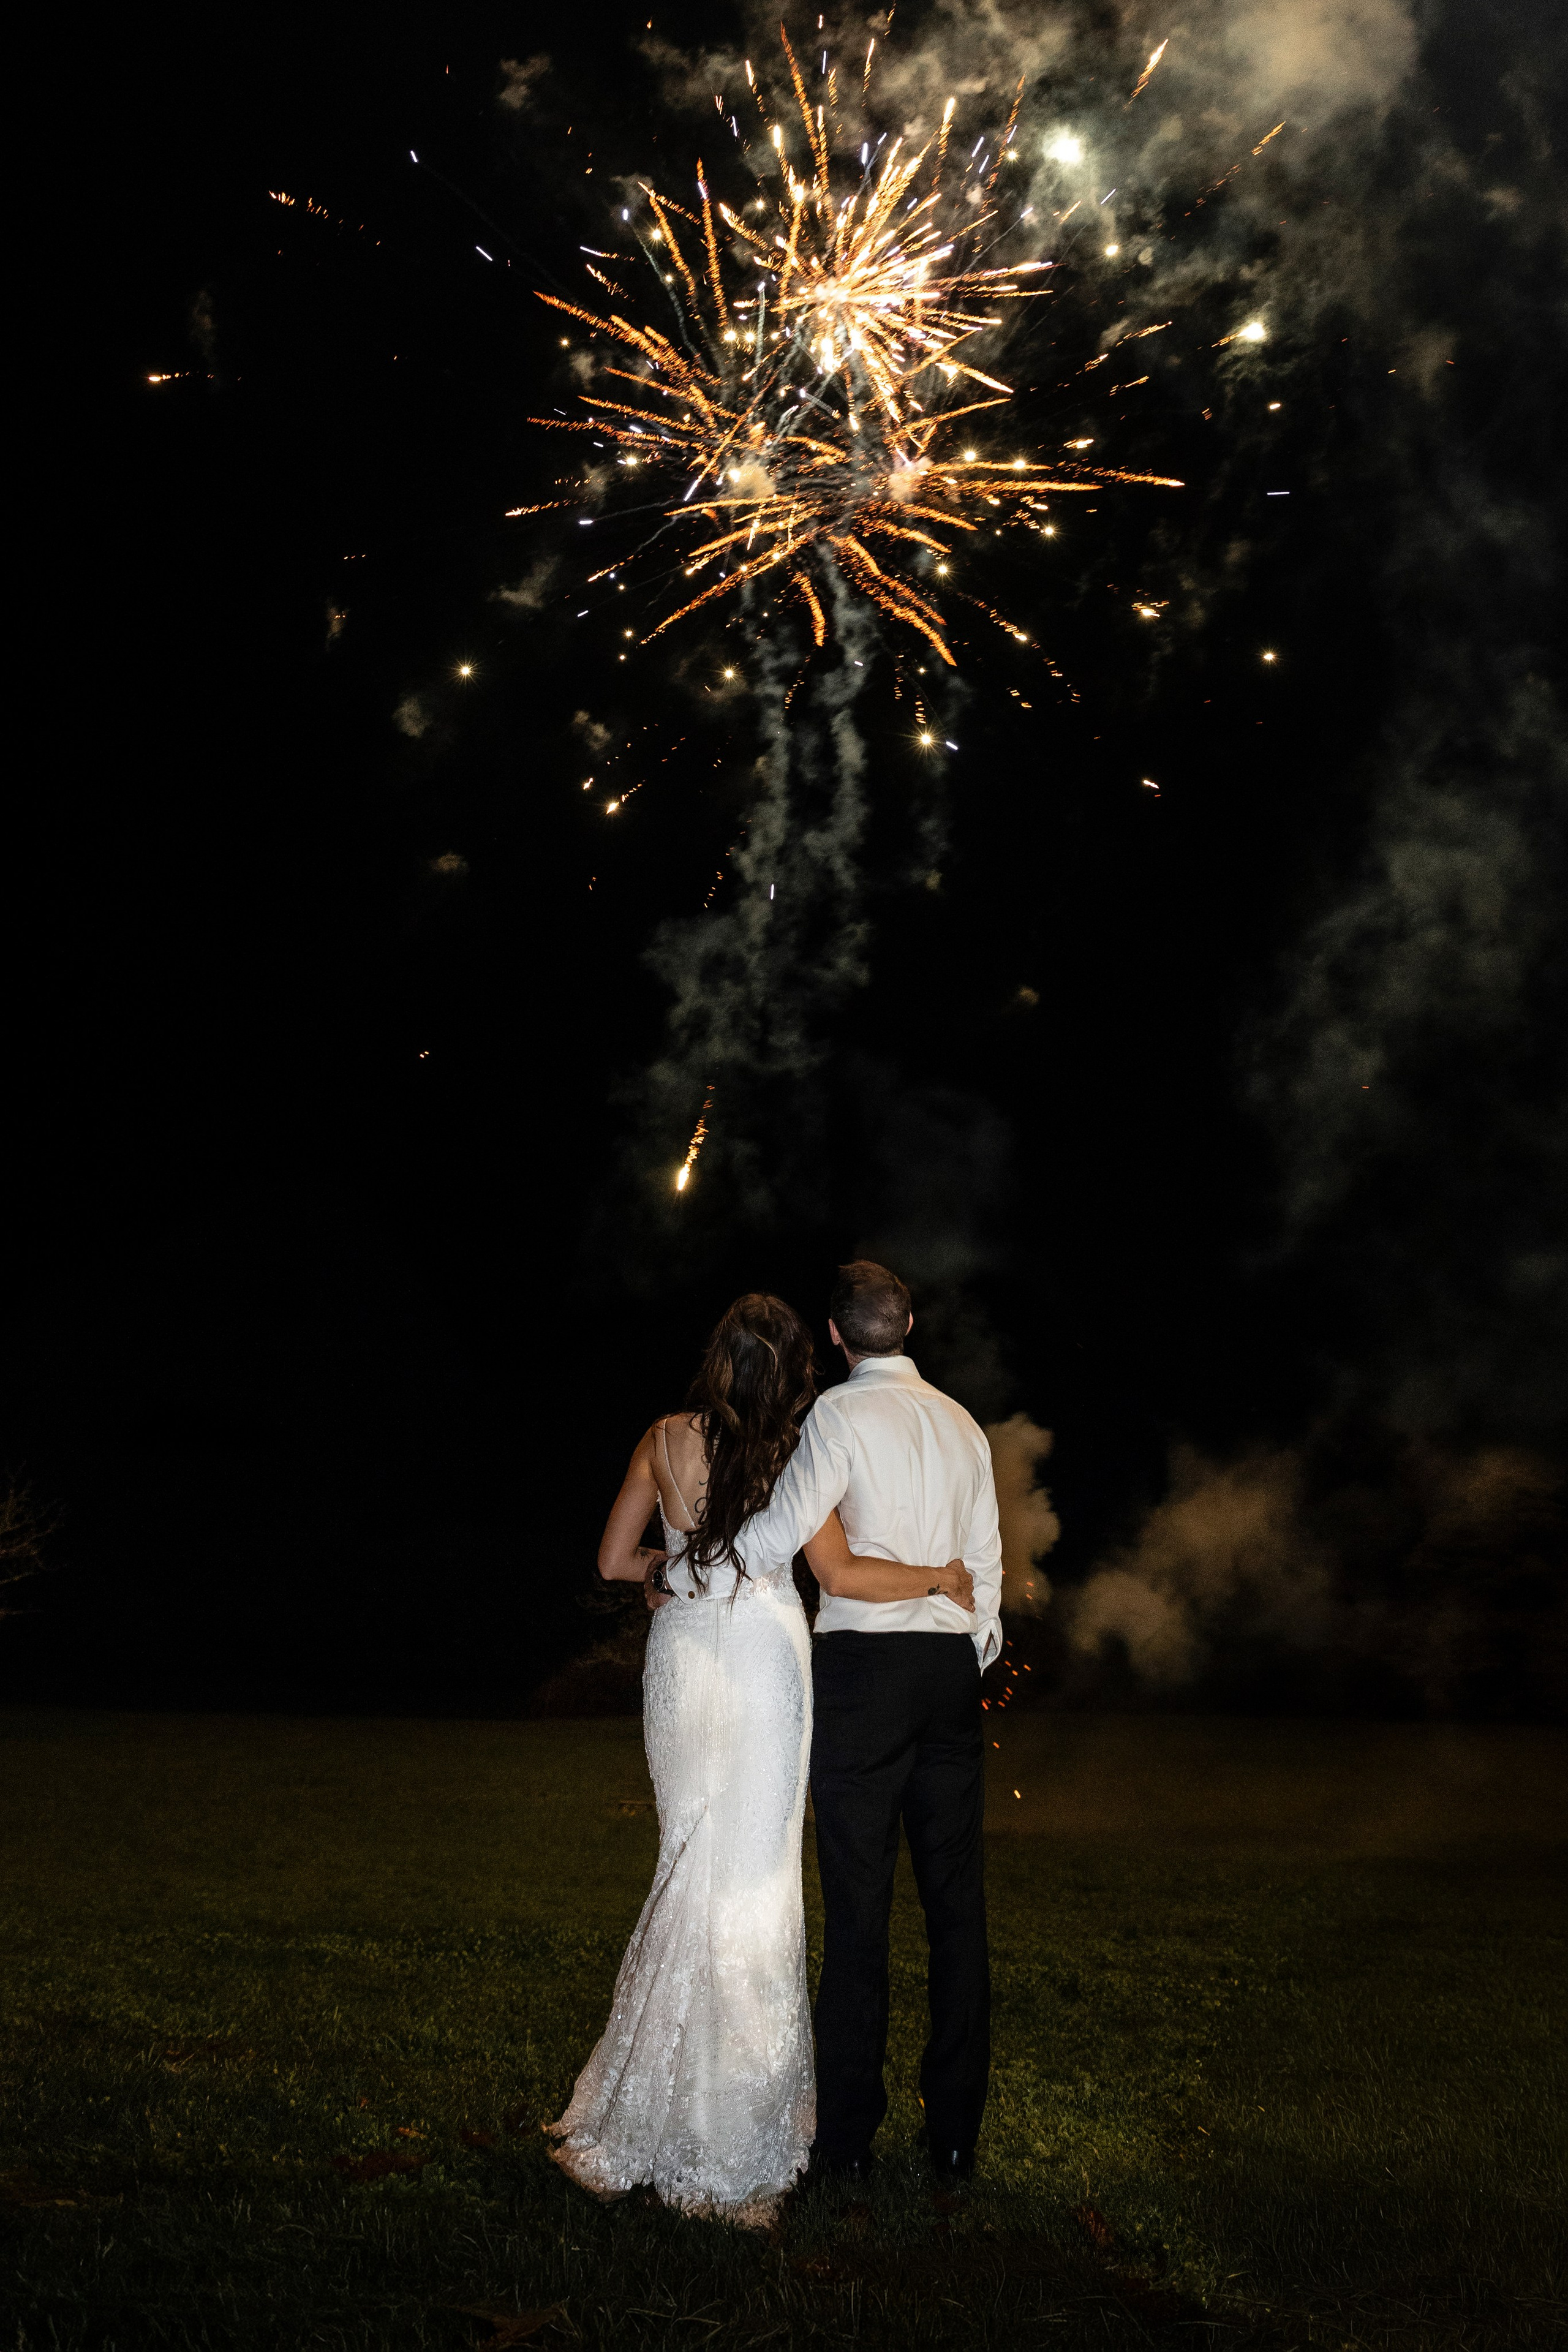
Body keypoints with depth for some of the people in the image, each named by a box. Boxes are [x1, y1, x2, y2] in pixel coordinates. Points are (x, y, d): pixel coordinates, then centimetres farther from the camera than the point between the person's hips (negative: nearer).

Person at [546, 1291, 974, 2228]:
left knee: (695, 1868, 14)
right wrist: (944, 1579, 3)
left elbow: (615, 1560, 8)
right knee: (751, 1881, 0)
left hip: (683, 1656, 4)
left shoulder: (665, 1441, 3)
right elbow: (843, 1573, -10)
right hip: (764, 1654, -4)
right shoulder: (792, 1450, -7)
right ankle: (729, 2146, 6)